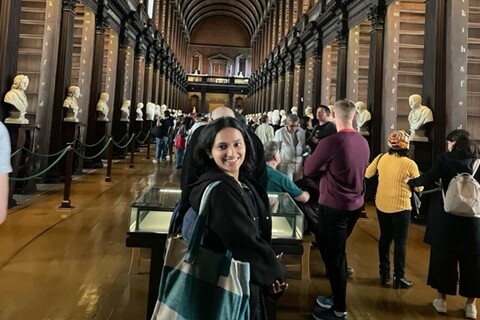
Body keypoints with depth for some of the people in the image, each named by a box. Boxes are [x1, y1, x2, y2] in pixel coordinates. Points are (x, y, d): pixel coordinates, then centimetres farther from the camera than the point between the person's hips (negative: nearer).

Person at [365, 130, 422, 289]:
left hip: (381, 205, 4)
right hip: (400, 207, -4)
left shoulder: (381, 158, -4)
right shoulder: (410, 164, -14)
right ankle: (399, 278, 15)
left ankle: (384, 275, 25)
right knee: (400, 242, 8)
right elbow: (419, 187, -3)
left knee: (384, 239, 17)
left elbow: (366, 174, 11)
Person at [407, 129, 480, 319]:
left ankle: (441, 299, 20)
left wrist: (410, 182, 6)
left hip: (446, 215, -2)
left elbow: (428, 179, -10)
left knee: (443, 256, 10)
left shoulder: (446, 158, -6)